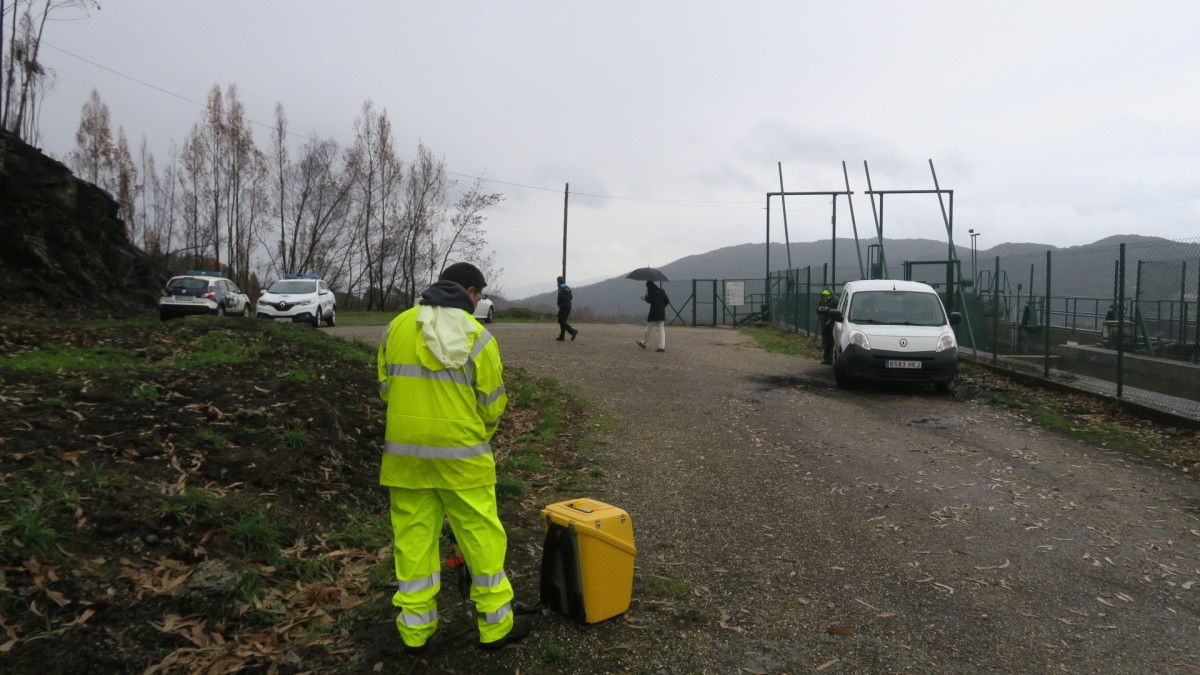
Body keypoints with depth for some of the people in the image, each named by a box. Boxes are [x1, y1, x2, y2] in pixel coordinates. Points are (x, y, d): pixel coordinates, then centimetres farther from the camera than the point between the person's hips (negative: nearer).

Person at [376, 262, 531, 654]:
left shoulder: (397, 327, 3)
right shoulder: (478, 336, -8)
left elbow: (386, 388, 8)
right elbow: (492, 405, -4)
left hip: (405, 452, 4)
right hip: (462, 454, -3)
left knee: (413, 537, 13)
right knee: (481, 537, 8)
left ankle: (415, 630, 22)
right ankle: (496, 626, 19)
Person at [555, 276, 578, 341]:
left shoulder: (561, 287, -10)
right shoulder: (568, 287, 16)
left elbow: (560, 297, -19)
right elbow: (570, 297, 16)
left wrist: (559, 304, -5)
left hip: (563, 306, -8)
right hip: (568, 306, 8)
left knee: (561, 321, -5)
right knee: (563, 321, 11)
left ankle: (573, 331, -19)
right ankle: (561, 337, 10)